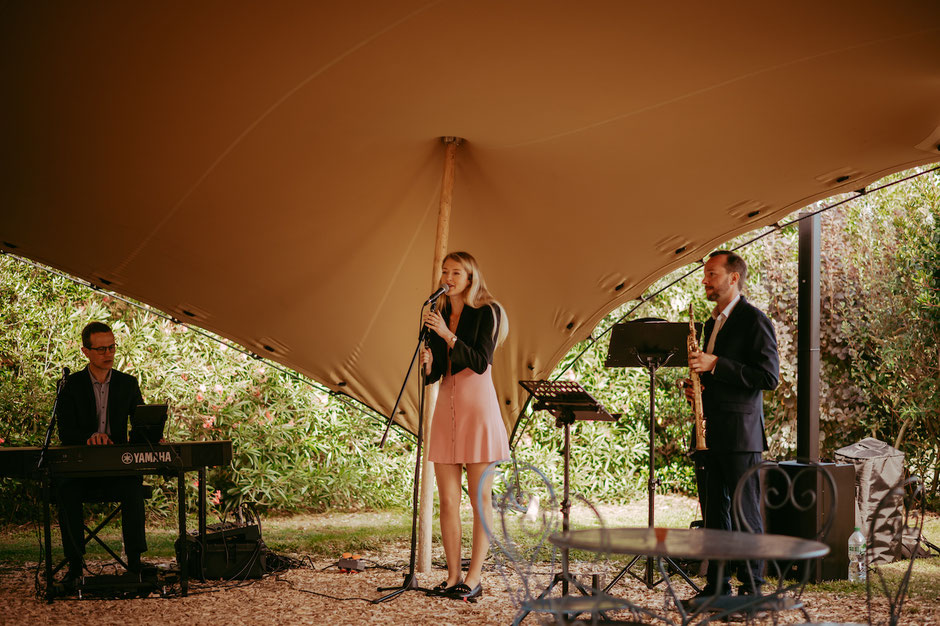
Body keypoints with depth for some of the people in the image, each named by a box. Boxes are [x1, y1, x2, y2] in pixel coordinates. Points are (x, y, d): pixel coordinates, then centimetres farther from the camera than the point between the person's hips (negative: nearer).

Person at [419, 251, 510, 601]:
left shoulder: (487, 312, -3)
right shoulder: (439, 316, 14)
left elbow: (481, 362, -15)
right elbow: (433, 375, 15)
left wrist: (447, 335, -20)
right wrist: (427, 364, -7)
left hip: (477, 405, -6)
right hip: (446, 406, 6)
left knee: (480, 499, -3)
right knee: (447, 500, 3)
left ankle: (474, 579, -1)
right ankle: (452, 578, 8)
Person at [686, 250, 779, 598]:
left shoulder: (754, 320, -8)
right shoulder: (713, 323, 19)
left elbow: (769, 376, -17)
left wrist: (715, 364, -19)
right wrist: (697, 385, 7)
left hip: (740, 432, -8)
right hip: (710, 432, 8)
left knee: (745, 511, -4)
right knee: (714, 510, 10)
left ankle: (751, 589, 3)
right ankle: (717, 585, 16)